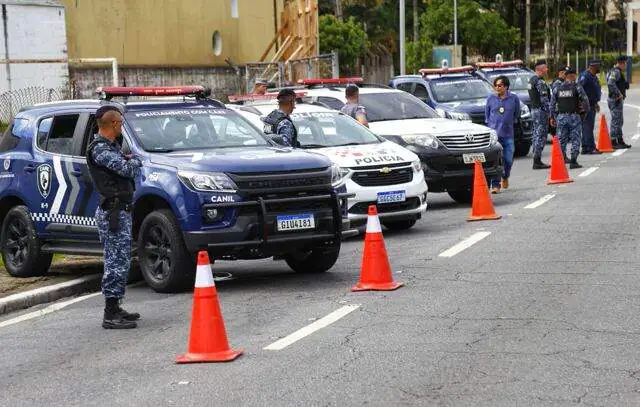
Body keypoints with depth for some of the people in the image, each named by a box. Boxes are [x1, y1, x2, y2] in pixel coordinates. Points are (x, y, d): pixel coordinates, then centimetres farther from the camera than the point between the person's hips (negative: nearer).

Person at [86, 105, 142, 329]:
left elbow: (132, 171, 19)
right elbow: (128, 169, -23)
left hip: (121, 211, 11)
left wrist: (130, 161, -4)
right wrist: (134, 161, 0)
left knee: (120, 261, 15)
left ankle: (115, 309, 23)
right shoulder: (99, 149, -15)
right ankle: (111, 315, -9)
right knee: (117, 262, -10)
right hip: (113, 212, -11)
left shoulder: (111, 146, 18)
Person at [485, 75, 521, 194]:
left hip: (508, 134, 0)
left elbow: (517, 115, 16)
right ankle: (495, 185, -5)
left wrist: (509, 124, 14)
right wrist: (491, 125, 11)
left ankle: (505, 177, 32)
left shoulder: (514, 98, 2)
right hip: (494, 134, 0)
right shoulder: (491, 98, 5)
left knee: (508, 160, 1)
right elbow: (487, 114, 17)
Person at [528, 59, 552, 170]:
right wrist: (549, 113, -15)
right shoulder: (540, 82, -17)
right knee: (541, 136, -8)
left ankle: (536, 160, 16)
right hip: (541, 111, -10)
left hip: (534, 109, 10)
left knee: (536, 135, 13)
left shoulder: (532, 80, 14)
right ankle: (537, 162, -9)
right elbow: (544, 99, -19)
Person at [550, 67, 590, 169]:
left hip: (561, 117, 3)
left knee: (561, 140, 9)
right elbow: (585, 101, -5)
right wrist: (584, 112, 9)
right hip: (574, 116, -3)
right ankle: (573, 161, -4)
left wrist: (553, 117, 14)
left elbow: (552, 104, 8)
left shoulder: (557, 88, 7)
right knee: (575, 139, 1)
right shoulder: (577, 87, -4)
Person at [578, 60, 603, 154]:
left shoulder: (593, 76, 17)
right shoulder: (585, 76, -16)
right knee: (588, 126, -10)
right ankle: (591, 148, -11)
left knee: (587, 127, 12)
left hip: (592, 105, 11)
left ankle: (585, 148, 16)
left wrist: (595, 103, 27)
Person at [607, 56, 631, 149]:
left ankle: (620, 141, 22)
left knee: (619, 121, 16)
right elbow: (610, 83, -29)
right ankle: (613, 142, -6)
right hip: (616, 100, -11)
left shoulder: (618, 72, 18)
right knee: (615, 121, -8)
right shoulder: (616, 72, -15)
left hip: (619, 100, 11)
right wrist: (618, 94, -25)